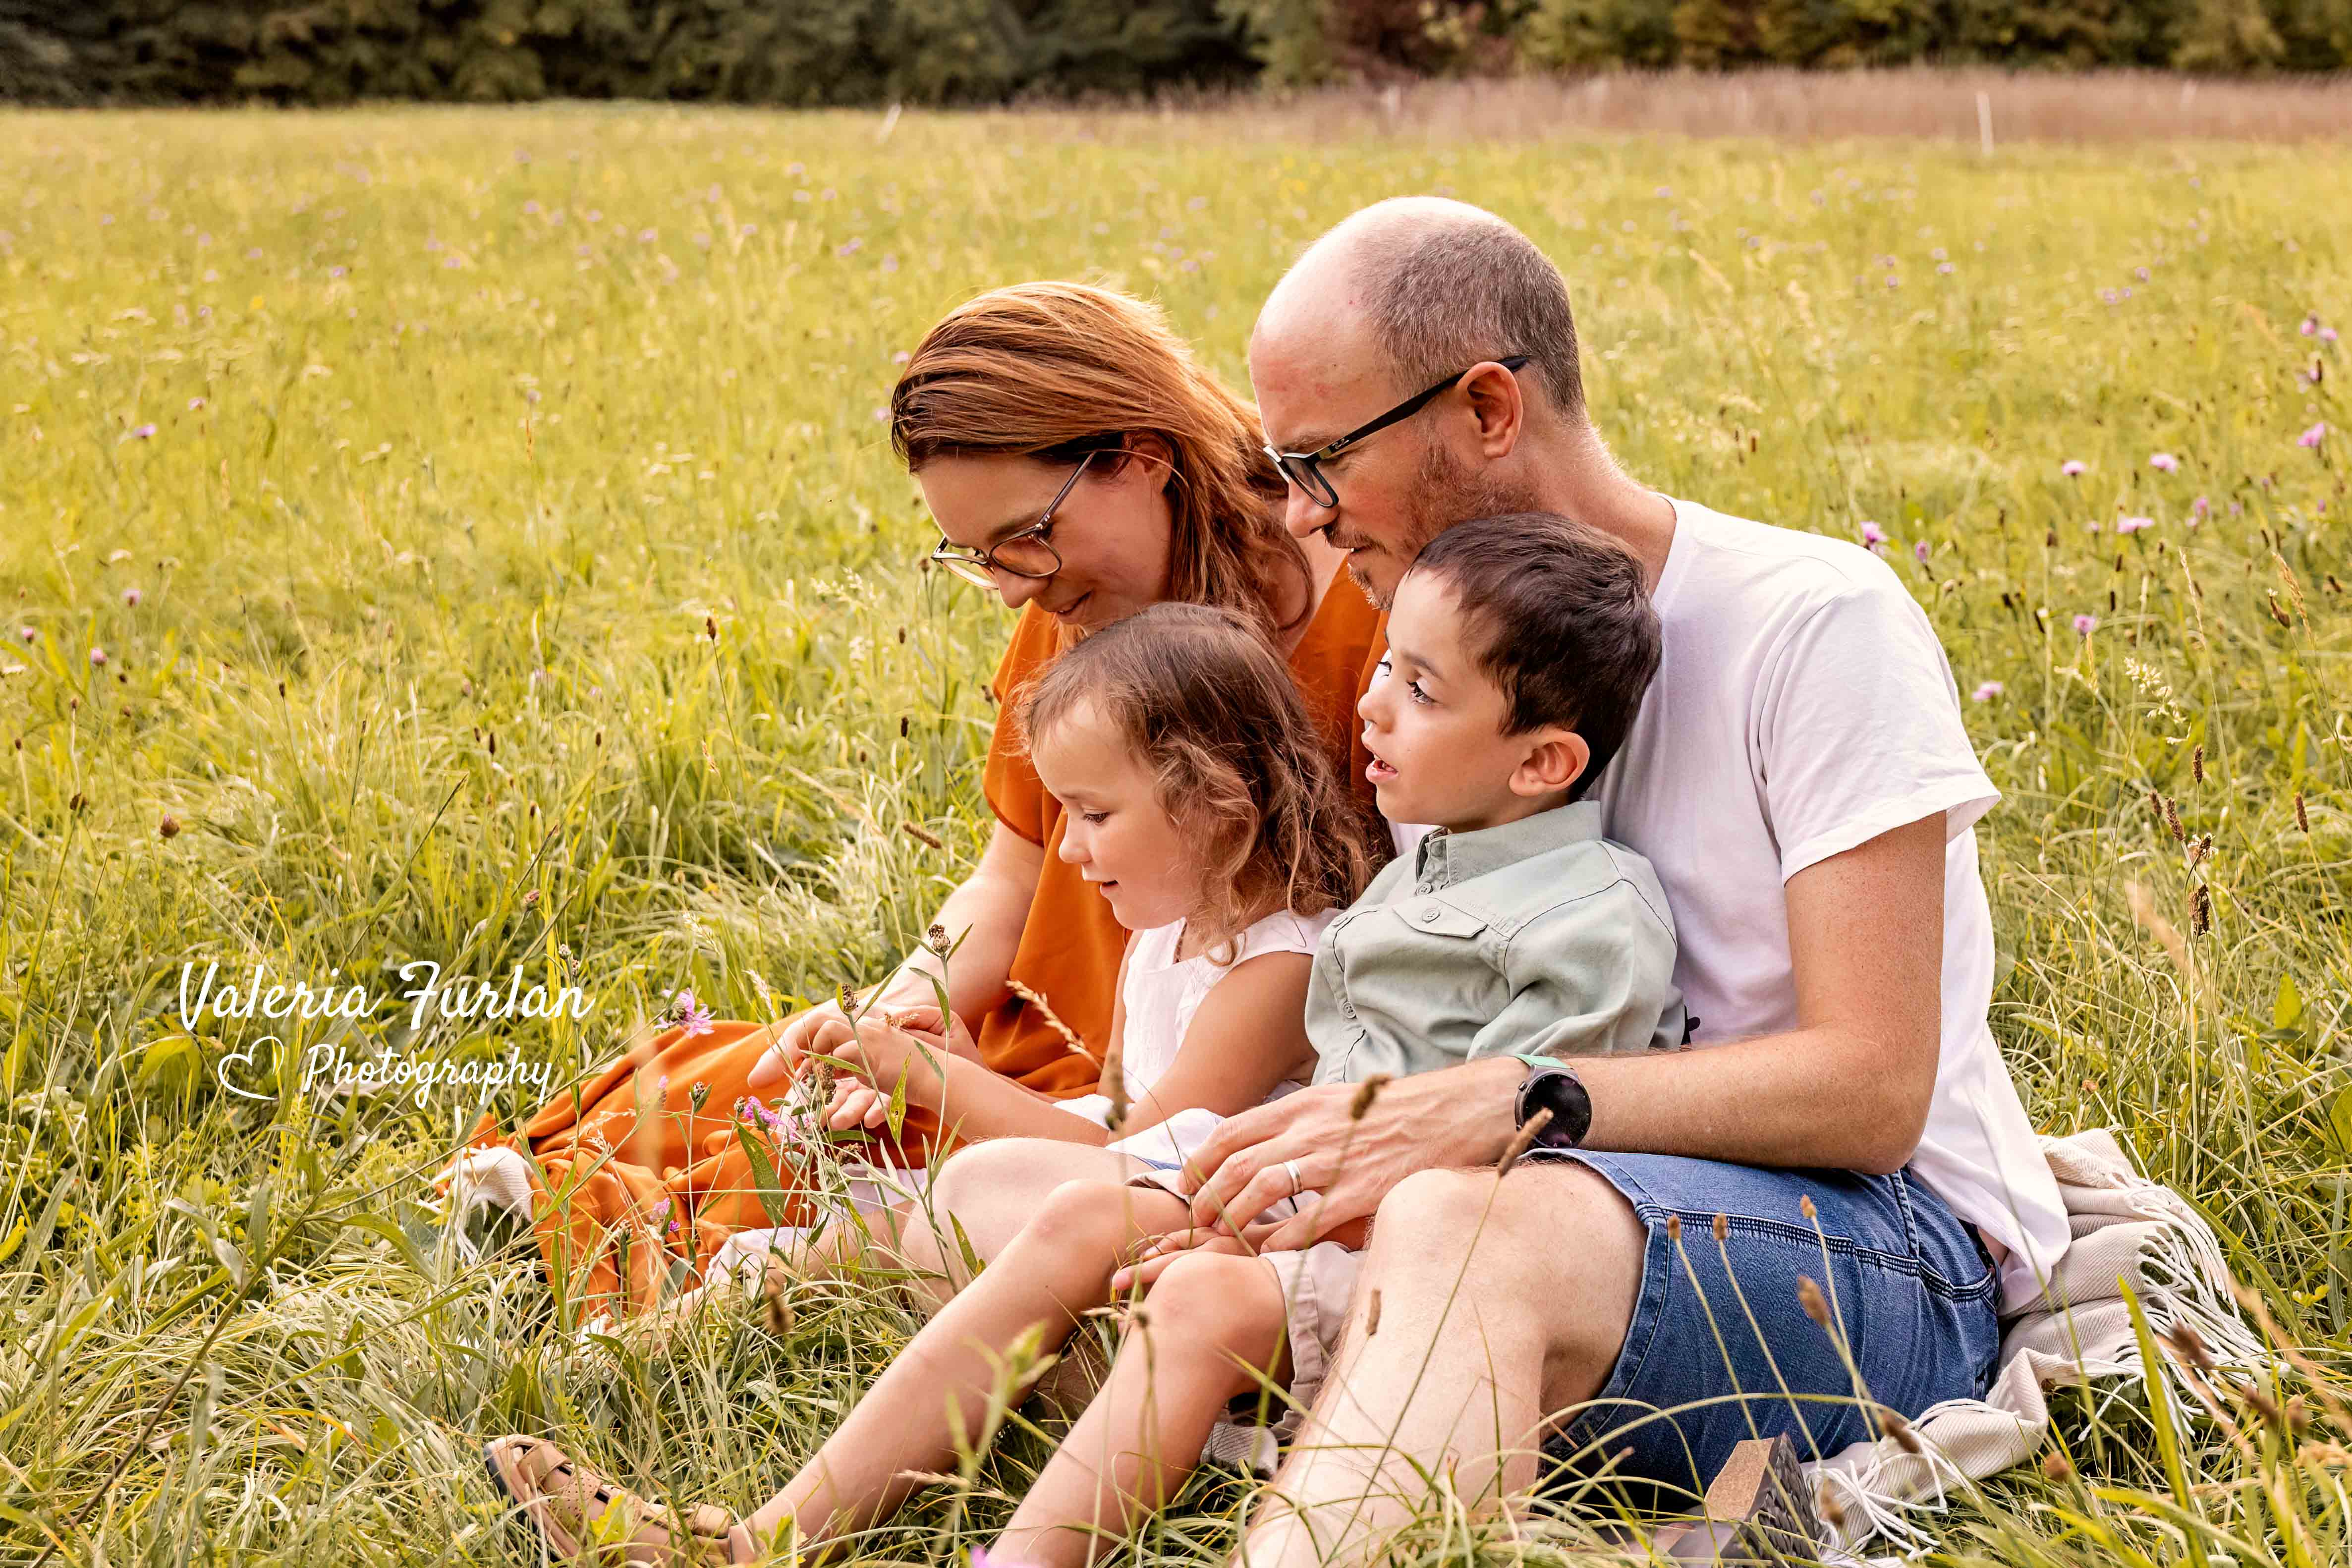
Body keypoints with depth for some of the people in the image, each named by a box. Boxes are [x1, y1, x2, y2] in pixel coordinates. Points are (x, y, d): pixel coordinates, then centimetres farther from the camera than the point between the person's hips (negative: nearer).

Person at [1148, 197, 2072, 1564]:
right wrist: (1336, 1137, -10)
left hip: (1890, 1261, -8)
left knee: (1462, 1226, -39)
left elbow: (1871, 1088, -17)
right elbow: (1437, 1051, 15)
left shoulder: (1817, 619, -10)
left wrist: (1495, 1107, -28)